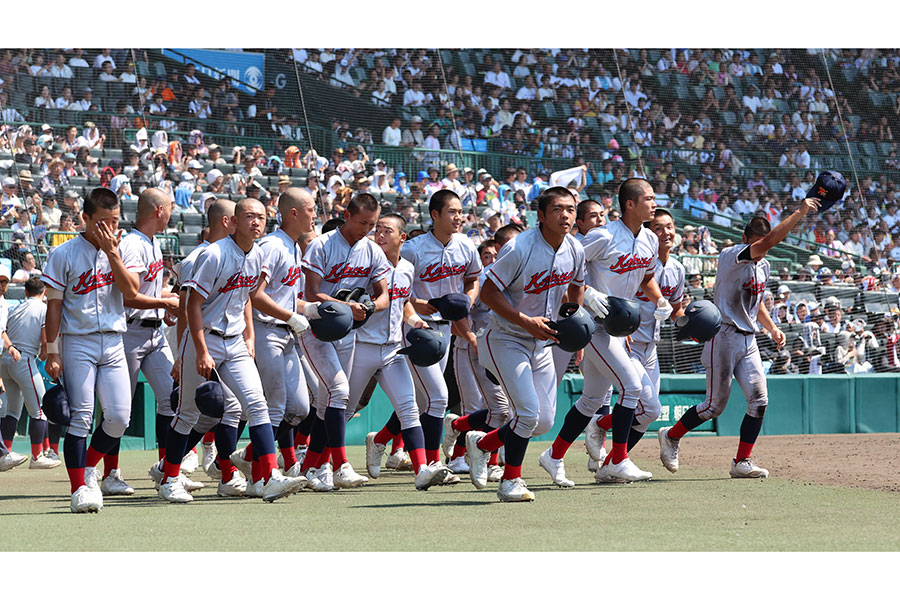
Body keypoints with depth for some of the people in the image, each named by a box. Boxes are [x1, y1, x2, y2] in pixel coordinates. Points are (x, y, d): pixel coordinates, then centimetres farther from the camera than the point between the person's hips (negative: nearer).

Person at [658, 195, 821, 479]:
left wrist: (772, 328, 11)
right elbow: (768, 242, -32)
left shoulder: (762, 266, 11)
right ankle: (671, 436, 20)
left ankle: (742, 461, 3)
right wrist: (798, 213, -36)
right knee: (715, 405, -2)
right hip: (724, 337, -8)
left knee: (759, 401, -3)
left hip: (748, 340, 8)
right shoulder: (731, 257, -16)